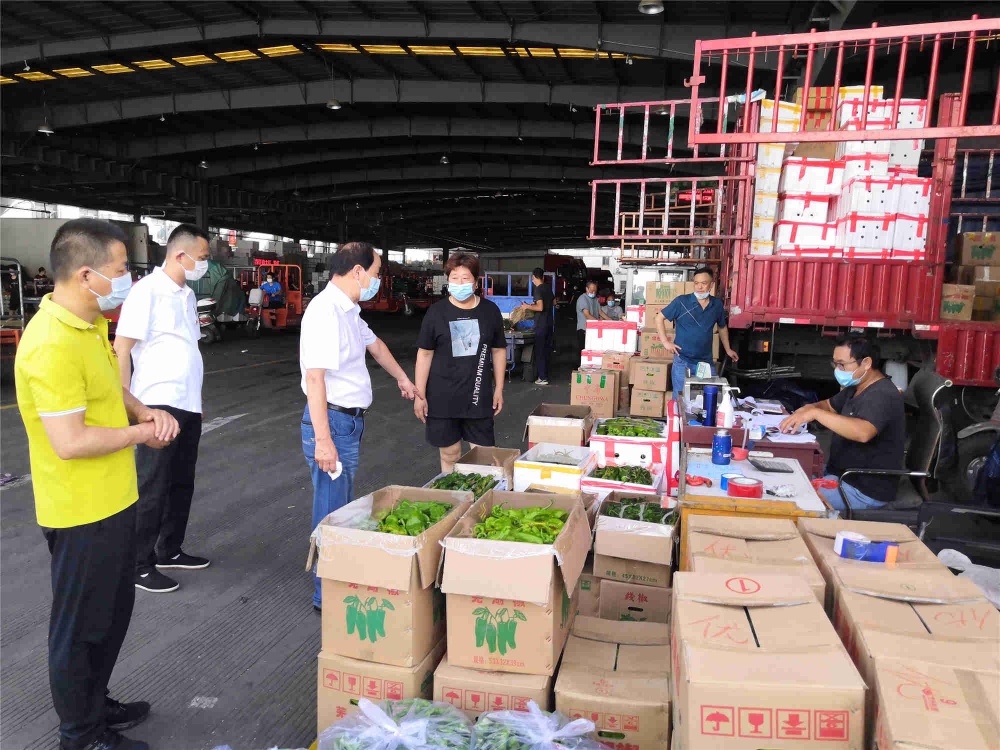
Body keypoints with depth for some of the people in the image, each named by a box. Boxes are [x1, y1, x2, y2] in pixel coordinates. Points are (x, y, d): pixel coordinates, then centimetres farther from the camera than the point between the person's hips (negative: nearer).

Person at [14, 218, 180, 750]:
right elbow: (69, 442, -28)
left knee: (114, 611, 24)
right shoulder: (52, 344, -26)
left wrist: (146, 412, -1)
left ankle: (95, 704, 44)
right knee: (80, 626, 10)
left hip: (113, 502, 10)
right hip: (82, 513, -9)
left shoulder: (89, 324, 5)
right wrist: (142, 434, -14)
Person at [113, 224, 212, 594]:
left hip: (188, 407, 8)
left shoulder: (187, 294, 13)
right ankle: (139, 565, 14)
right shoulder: (147, 290, -12)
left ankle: (169, 551, 31)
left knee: (181, 484, 16)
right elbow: (121, 349, -14)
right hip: (158, 406, -8)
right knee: (152, 489, 1)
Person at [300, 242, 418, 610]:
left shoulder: (348, 310, 11)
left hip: (351, 420, 10)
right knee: (332, 512, 0)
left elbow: (374, 343, 29)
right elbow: (314, 377, -26)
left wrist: (402, 377, 44)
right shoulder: (326, 310, -20)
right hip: (333, 421, -10)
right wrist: (323, 440, -29)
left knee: (344, 506, 20)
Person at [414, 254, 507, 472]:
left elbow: (499, 350, 10)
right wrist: (420, 394, -3)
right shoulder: (437, 312, -2)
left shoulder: (490, 311, 2)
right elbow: (424, 354, 0)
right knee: (449, 454, 9)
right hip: (442, 397, -1)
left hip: (479, 397, 1)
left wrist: (499, 389, 8)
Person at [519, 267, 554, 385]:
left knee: (540, 351, -2)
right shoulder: (548, 288, 10)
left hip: (541, 325, -8)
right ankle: (545, 375, 21)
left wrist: (528, 306, -10)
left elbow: (540, 307, -24)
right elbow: (554, 302, 25)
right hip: (550, 324, 8)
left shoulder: (538, 289, -15)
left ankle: (543, 378, -1)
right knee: (547, 350, 14)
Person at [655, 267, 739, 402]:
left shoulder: (717, 304, 3)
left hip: (707, 362, 3)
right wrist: (665, 342, -7)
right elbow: (659, 318, 0)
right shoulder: (681, 301, -9)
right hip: (683, 362, -3)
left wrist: (728, 349, 24)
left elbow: (722, 327, 21)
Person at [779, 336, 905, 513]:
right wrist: (808, 409, -2)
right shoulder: (855, 387, 8)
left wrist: (815, 413, -38)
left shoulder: (882, 395, -23)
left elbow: (863, 432, -42)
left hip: (866, 490, -10)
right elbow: (829, 405, 21)